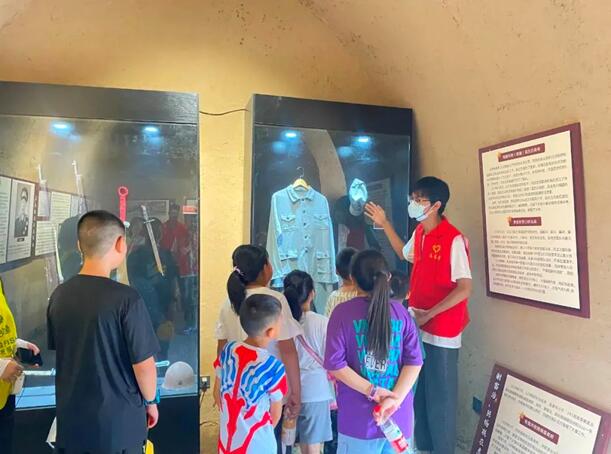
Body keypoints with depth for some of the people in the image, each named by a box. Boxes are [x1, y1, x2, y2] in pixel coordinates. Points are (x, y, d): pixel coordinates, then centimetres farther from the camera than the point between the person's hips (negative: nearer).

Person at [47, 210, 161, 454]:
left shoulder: (59, 295, -4)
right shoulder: (126, 299, -23)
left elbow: (59, 351, 9)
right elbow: (143, 363, -18)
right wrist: (151, 401, 0)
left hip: (71, 418, 5)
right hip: (118, 420, -5)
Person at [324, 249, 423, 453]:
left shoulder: (342, 312, -9)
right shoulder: (401, 312, -1)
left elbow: (335, 365, -13)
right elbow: (414, 361, -7)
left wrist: (372, 391, -11)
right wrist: (395, 399, -12)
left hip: (358, 418, -2)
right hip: (399, 415, 3)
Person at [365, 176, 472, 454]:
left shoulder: (454, 239, -19)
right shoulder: (420, 233, 4)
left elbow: (464, 288, -20)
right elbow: (405, 255, 25)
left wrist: (428, 315, -18)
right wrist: (384, 224, 21)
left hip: (441, 332, -8)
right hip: (417, 327, 8)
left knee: (440, 397, 8)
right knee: (418, 392, 20)